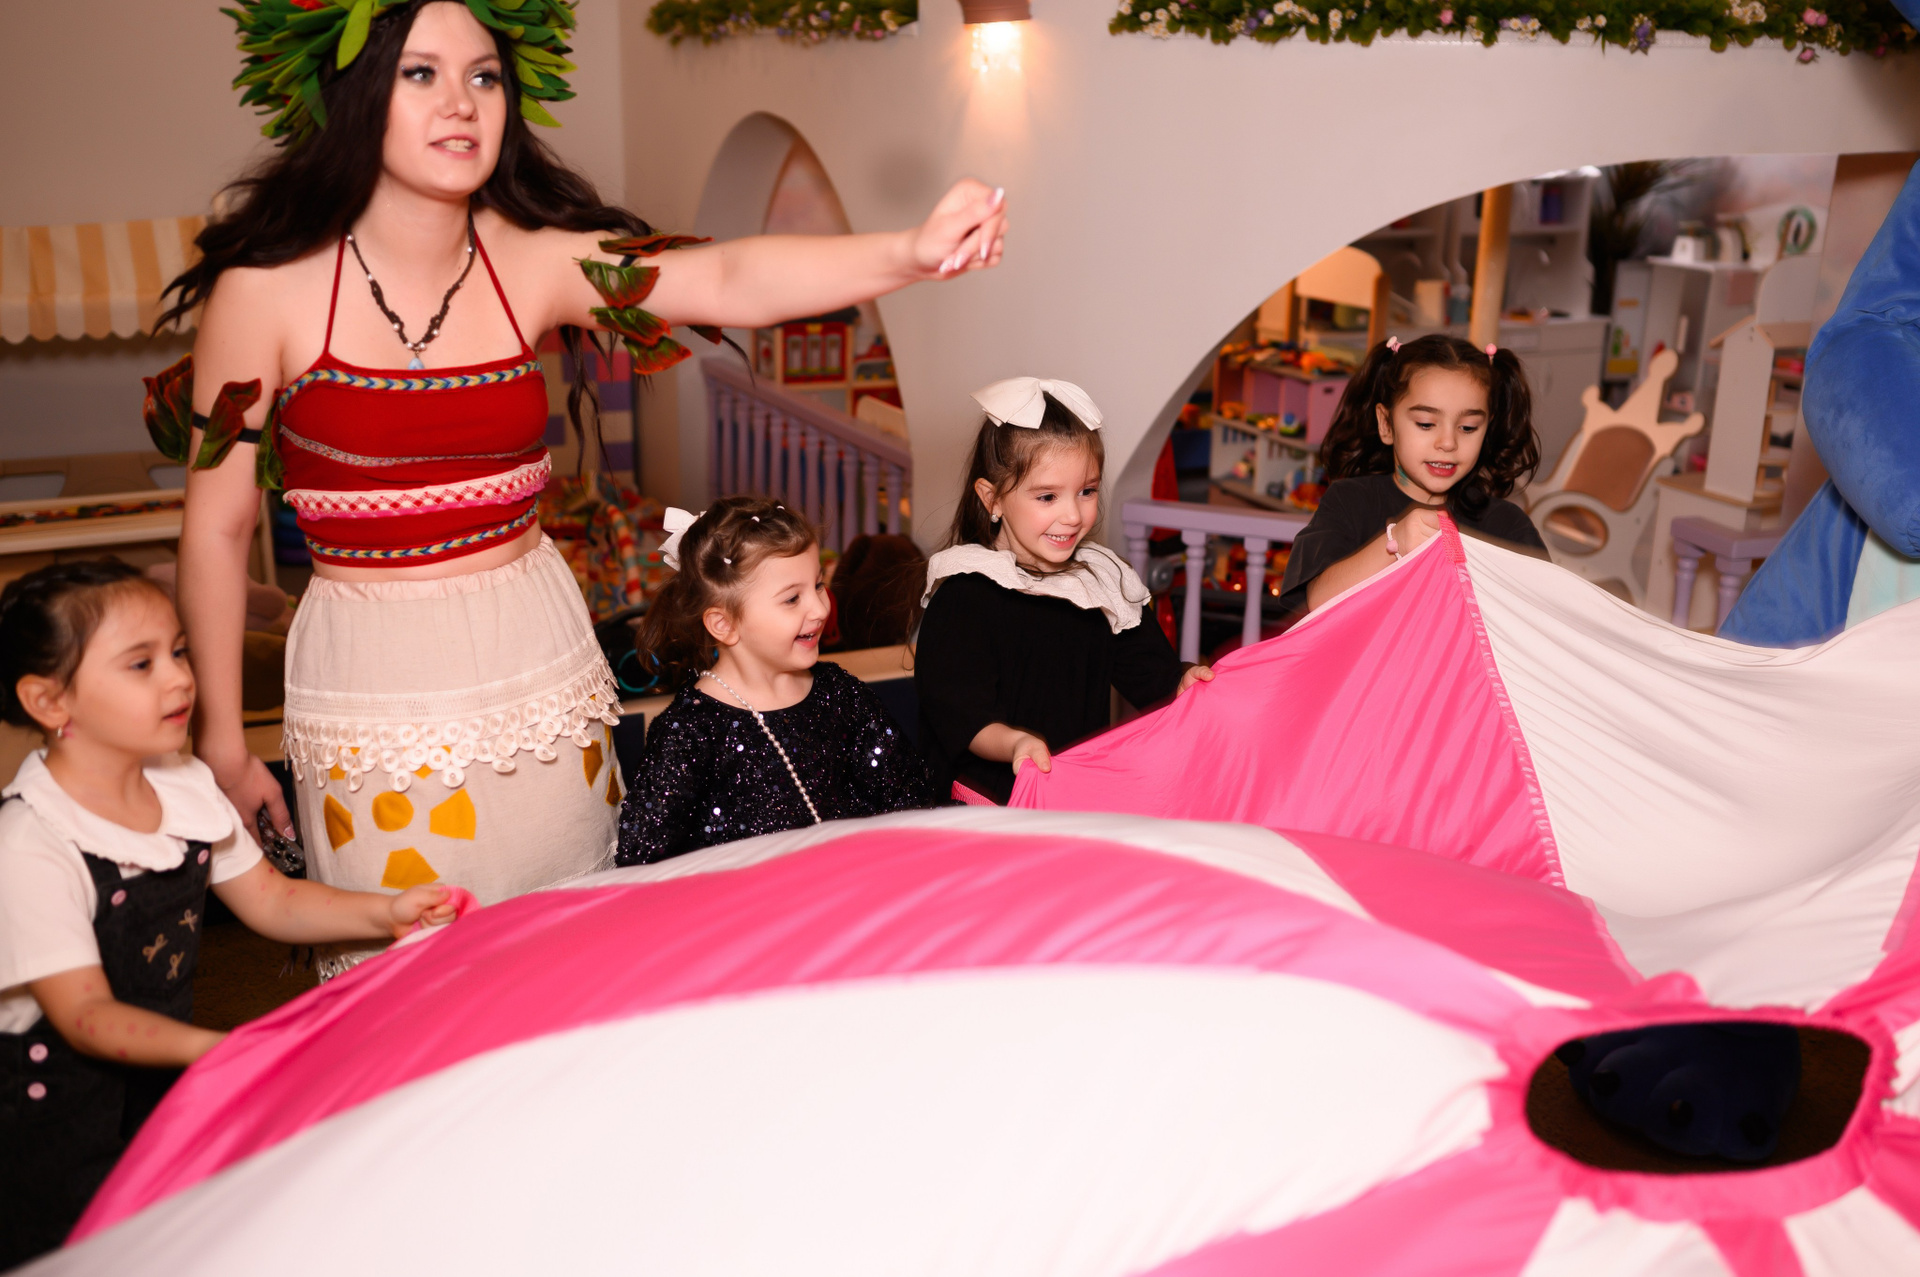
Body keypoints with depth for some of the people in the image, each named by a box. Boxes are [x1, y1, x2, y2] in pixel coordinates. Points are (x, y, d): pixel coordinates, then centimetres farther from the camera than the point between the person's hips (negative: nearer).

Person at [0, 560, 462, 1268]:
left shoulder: (187, 787, -2)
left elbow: (272, 902, 7)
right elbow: (85, 1014, -25)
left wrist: (386, 912, -9)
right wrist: (213, 1049, -41)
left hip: (165, 1072, 6)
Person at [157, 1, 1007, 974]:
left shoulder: (533, 262, -4)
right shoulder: (266, 289, -9)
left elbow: (728, 280, -21)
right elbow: (216, 528, -2)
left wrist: (912, 253, -38)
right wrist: (222, 740, 3)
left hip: (541, 665, 3)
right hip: (375, 681, -2)